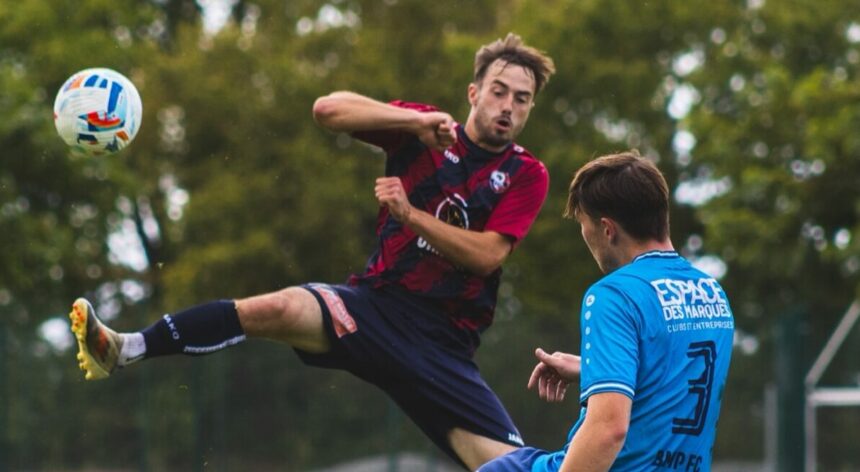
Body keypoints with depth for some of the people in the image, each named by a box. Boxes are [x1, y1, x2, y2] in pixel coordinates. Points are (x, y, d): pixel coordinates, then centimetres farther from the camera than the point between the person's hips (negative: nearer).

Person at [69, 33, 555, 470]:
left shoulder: (528, 176, 5)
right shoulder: (424, 130, 5)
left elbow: (487, 255, -10)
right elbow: (328, 108, -8)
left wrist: (410, 214, -18)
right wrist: (416, 120, -17)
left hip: (444, 342, 1)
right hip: (377, 303, -1)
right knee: (281, 309, -31)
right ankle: (123, 350, -33)